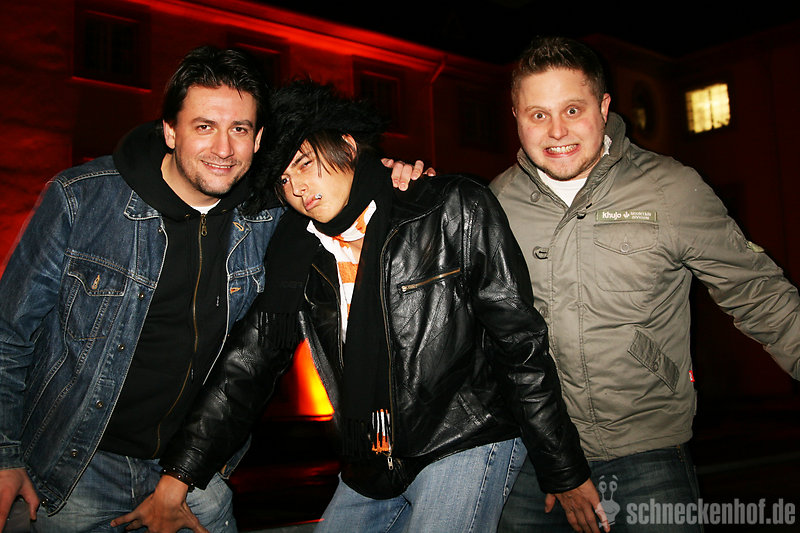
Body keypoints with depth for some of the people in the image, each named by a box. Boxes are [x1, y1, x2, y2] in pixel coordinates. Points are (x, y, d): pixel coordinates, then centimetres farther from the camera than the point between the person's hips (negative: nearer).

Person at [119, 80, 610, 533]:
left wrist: (566, 474, -5)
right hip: (369, 471, 6)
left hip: (467, 444, -5)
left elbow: (523, 345, -9)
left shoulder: (456, 210, -11)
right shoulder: (295, 248, 4)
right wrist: (179, 479, 1)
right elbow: (252, 360, 7)